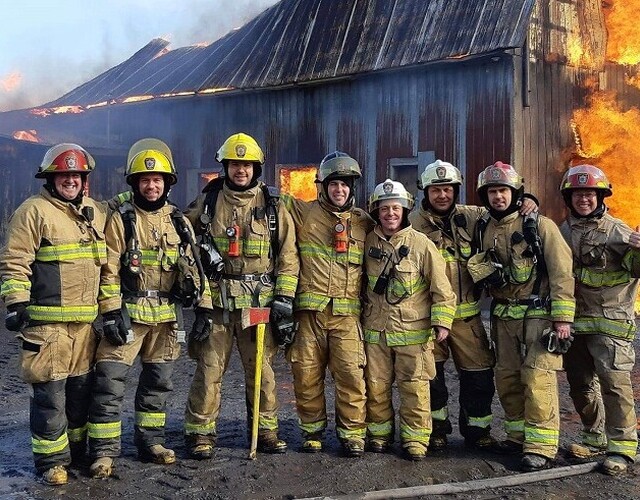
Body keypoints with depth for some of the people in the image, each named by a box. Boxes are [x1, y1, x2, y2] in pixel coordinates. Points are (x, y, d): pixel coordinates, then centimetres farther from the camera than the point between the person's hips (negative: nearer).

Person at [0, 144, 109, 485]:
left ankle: (76, 451, 30)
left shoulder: (97, 214, 14)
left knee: (81, 388, 15)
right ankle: (51, 460, 12)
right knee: (49, 393, -2)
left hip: (85, 321, 7)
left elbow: (107, 263, 21)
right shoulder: (34, 211, -6)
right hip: (46, 322, -6)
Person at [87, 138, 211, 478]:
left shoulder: (178, 221, 8)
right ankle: (104, 450, 2)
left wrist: (204, 306, 4)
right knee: (110, 381, -7)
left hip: (167, 316, 4)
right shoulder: (121, 219, -3)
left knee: (158, 381, 12)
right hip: (128, 313, -4)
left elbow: (192, 267, 10)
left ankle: (150, 441, 26)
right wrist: (112, 312, -13)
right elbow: (109, 270, -7)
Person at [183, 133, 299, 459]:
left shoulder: (273, 206, 5)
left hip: (260, 302, 0)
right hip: (216, 300, 0)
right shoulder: (208, 202, 7)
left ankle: (266, 430, 20)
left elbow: (288, 255, 4)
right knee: (209, 369, 1)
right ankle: (200, 433, 12)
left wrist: (284, 299, -2)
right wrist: (202, 249, 0)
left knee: (262, 370, 6)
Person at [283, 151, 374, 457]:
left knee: (351, 373, -6)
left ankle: (352, 433, 8)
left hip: (347, 313, 1)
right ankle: (312, 429, 22)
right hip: (309, 309, 0)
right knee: (307, 374, 4)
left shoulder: (364, 223, 14)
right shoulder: (304, 213, 7)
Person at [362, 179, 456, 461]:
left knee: (414, 387, 0)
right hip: (375, 329, 3)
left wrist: (442, 321, -8)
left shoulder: (421, 244, -4)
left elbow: (441, 287, -3)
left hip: (413, 330, -3)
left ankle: (415, 438, 13)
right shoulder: (368, 242, 7)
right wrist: (359, 314, 20)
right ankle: (379, 433, 24)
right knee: (376, 386, 8)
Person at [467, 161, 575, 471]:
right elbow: (477, 266, 23)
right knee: (507, 378, 10)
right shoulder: (483, 229, 7)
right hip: (503, 316, 6)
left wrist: (563, 318, -13)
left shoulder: (540, 226, -7)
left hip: (538, 315, -5)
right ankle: (518, 435, 24)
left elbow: (562, 272, -10)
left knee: (537, 379, -10)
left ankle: (541, 447, -4)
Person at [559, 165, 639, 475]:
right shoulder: (563, 232, 11)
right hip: (574, 320, 5)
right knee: (580, 383, 12)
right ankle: (596, 437, 27)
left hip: (610, 319, -5)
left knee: (614, 381, -10)